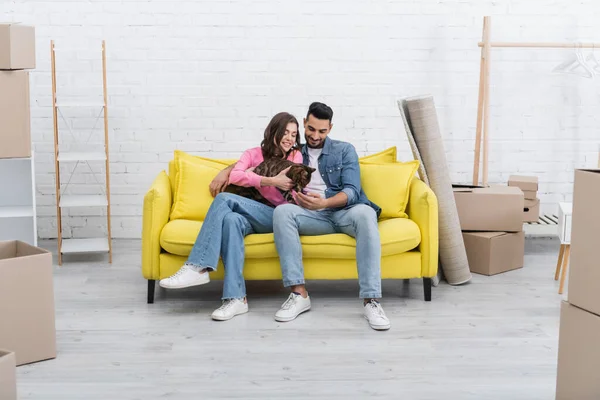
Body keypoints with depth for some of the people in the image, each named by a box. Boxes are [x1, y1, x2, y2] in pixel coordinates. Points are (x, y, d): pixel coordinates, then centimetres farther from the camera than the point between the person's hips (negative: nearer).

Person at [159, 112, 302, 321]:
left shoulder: (296, 156, 12)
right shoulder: (254, 154, 16)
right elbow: (234, 177, -7)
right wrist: (270, 181, -18)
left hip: (278, 216, -3)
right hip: (253, 216, 3)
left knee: (224, 199, -26)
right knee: (231, 219, -35)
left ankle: (197, 267, -32)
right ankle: (236, 298, -43)